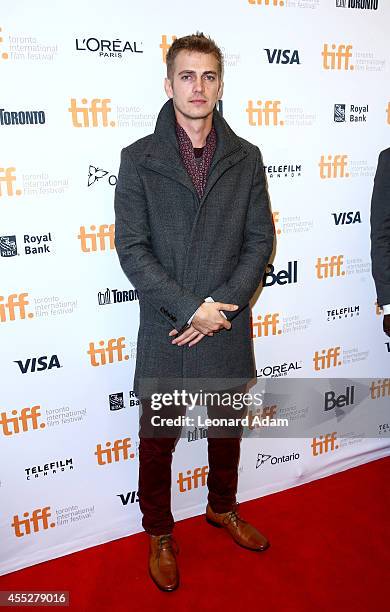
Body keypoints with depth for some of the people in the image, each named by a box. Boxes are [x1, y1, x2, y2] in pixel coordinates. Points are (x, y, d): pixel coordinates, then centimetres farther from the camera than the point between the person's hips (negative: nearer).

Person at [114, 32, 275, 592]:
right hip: (165, 333, -2)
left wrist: (224, 303, -12)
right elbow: (131, 248, -10)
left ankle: (223, 507, 47)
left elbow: (261, 239, 0)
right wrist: (190, 308, -16)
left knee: (227, 427, 21)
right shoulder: (138, 159, -4)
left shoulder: (245, 158, 3)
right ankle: (160, 534, 36)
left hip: (228, 328, 3)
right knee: (158, 439, 12)